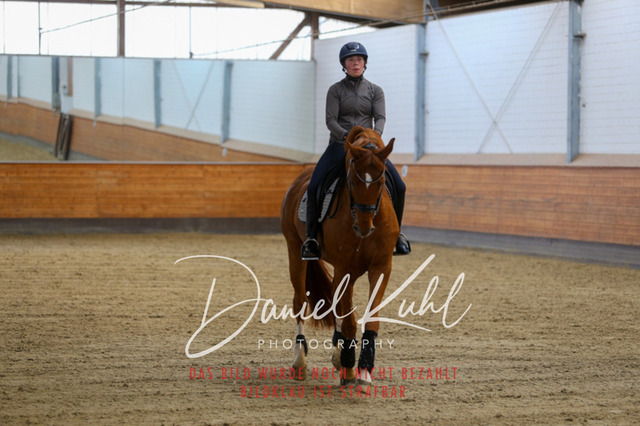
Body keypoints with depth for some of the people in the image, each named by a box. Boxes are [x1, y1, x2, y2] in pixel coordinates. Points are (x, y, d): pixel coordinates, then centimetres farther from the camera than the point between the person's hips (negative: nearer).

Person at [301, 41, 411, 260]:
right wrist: (346, 135, -27)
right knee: (313, 188, -21)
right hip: (339, 145, -1)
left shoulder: (375, 91, 8)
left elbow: (380, 117, -5)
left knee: (399, 187, -12)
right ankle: (311, 236, -10)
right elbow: (330, 120, -7)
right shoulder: (335, 90, 3)